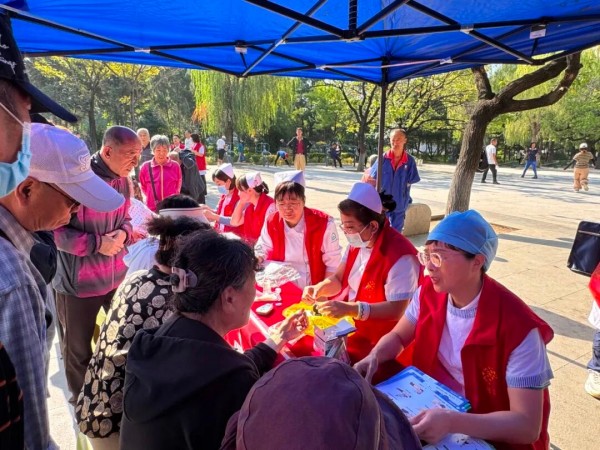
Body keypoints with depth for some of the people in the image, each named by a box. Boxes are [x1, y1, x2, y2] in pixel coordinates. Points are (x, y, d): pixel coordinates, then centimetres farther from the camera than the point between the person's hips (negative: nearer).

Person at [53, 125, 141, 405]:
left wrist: (123, 233, -10)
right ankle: (81, 399, 41)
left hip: (118, 275, 6)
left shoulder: (122, 180, 1)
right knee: (78, 348, 16)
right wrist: (96, 244, -24)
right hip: (78, 281, -6)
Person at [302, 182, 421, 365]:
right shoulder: (357, 242, 1)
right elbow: (338, 279, 9)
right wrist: (319, 288, -12)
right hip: (347, 319, 7)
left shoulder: (399, 256, -24)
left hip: (377, 337, -7)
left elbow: (397, 310, -25)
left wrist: (350, 309, -33)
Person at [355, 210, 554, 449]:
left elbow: (528, 425, -25)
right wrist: (374, 356, -17)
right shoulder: (428, 293, -10)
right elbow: (397, 337, 4)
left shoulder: (518, 327, -27)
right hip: (432, 406, 5)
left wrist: (451, 422, -38)